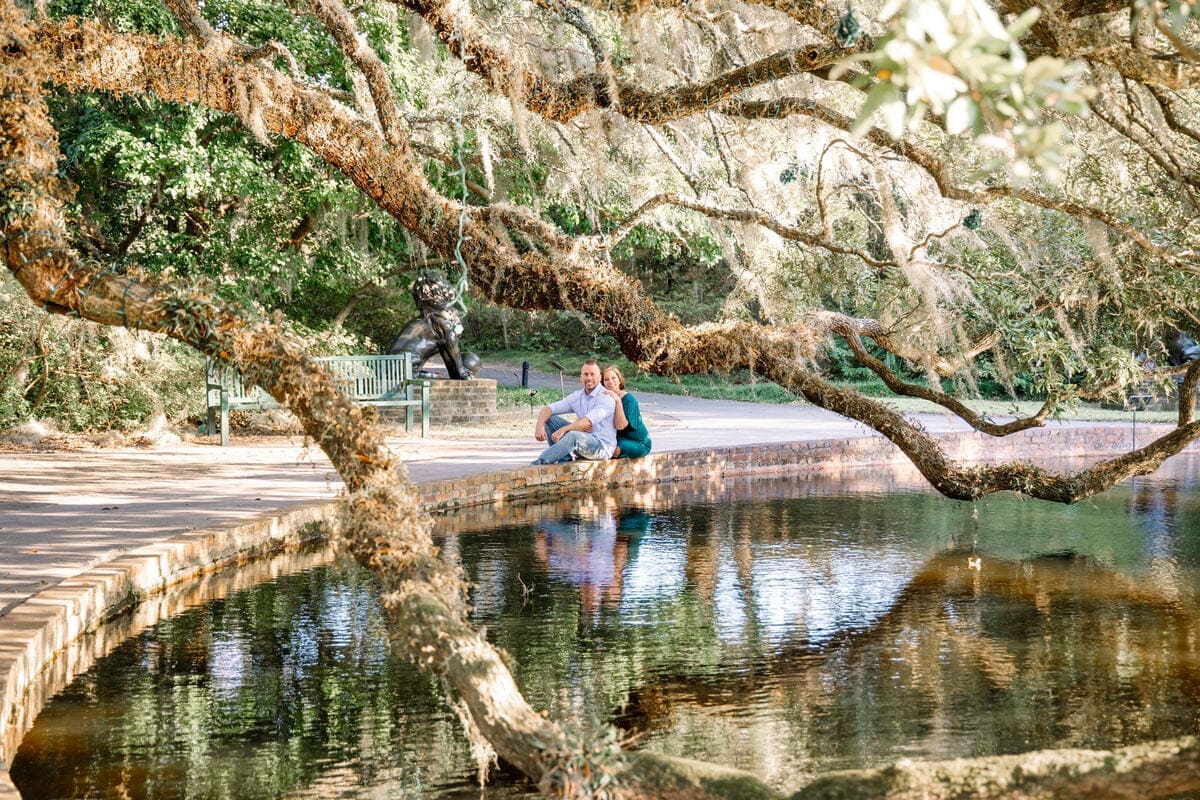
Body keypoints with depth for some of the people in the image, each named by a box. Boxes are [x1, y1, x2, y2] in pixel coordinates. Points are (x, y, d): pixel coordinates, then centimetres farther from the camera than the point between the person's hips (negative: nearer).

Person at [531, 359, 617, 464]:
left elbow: (588, 421, -27)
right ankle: (565, 457, -15)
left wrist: (563, 430, -38)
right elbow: (548, 409, 2)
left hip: (602, 446, -7)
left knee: (573, 435, -37)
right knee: (549, 418, -1)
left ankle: (538, 463, -37)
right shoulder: (577, 396, 7)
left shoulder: (606, 397, -13)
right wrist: (539, 426, -19)